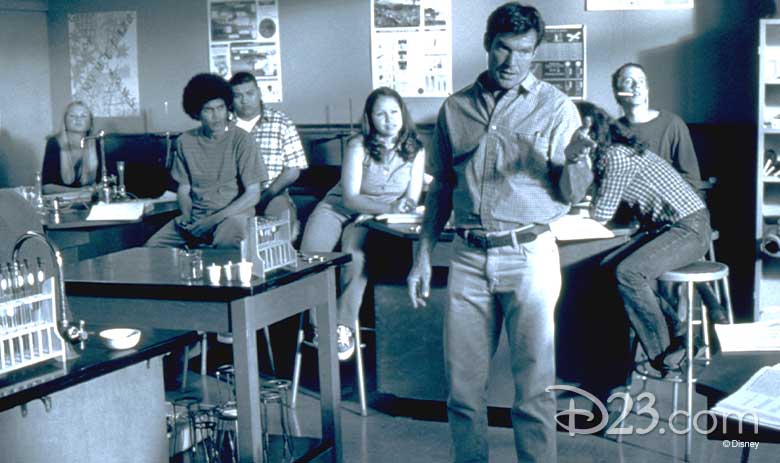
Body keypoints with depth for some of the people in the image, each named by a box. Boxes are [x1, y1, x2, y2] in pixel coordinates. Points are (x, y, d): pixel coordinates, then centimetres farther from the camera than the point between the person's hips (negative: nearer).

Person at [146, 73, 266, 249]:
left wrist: (214, 219, -15)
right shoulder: (185, 141, 6)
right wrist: (186, 216, -8)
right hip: (196, 214, 4)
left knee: (227, 244, -38)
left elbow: (253, 194, -8)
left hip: (233, 213, -4)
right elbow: (183, 188, 14)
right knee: (152, 246, -16)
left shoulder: (241, 140, -6)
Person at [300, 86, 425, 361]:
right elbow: (350, 197, -15)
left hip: (373, 218, 0)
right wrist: (389, 207, -29)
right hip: (338, 207, 0)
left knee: (354, 255, -33)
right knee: (310, 255, -27)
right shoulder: (358, 145, -9)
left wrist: (404, 206, -26)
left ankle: (344, 327, -25)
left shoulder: (415, 150, 1)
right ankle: (320, 325, -15)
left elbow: (412, 200, 0)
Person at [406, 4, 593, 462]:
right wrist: (423, 256, 11)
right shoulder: (456, 108, 10)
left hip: (529, 256, -3)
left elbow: (571, 194, -1)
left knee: (534, 384, 1)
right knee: (463, 385, 6)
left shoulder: (556, 106, 1)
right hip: (469, 257, 3)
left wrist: (575, 159, -22)